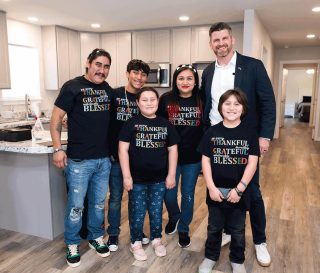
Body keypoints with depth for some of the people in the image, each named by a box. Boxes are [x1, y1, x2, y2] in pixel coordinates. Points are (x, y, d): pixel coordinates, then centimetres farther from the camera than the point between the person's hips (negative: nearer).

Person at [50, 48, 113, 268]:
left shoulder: (108, 90, 9)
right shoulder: (73, 87, -7)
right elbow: (56, 120, -6)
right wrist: (58, 149, -14)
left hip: (104, 159, 5)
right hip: (79, 160, -4)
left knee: (99, 202, 16)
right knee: (76, 205, 6)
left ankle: (96, 237, 36)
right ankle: (72, 244, 27)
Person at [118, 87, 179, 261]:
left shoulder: (165, 124, 3)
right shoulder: (131, 123, -6)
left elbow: (172, 149, 5)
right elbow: (123, 150, -8)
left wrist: (171, 175, 2)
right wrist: (126, 176, -11)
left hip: (159, 178, 3)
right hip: (137, 178, -2)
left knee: (156, 211, 16)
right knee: (137, 212, 10)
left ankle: (156, 240, 36)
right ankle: (136, 243, 29)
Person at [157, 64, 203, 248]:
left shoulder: (201, 101, -4)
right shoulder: (166, 100, -6)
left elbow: (207, 129, 2)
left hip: (193, 158, 0)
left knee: (188, 195, 11)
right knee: (169, 195, 9)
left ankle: (184, 229, 34)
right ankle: (174, 218, 42)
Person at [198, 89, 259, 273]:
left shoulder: (250, 133, -6)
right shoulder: (212, 132, -3)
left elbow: (252, 162, -9)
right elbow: (205, 160, -3)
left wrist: (239, 189, -14)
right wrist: (211, 187, -10)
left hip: (239, 191, -1)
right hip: (216, 190, 1)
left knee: (237, 230, 16)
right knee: (214, 227, 17)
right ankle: (211, 257, 38)